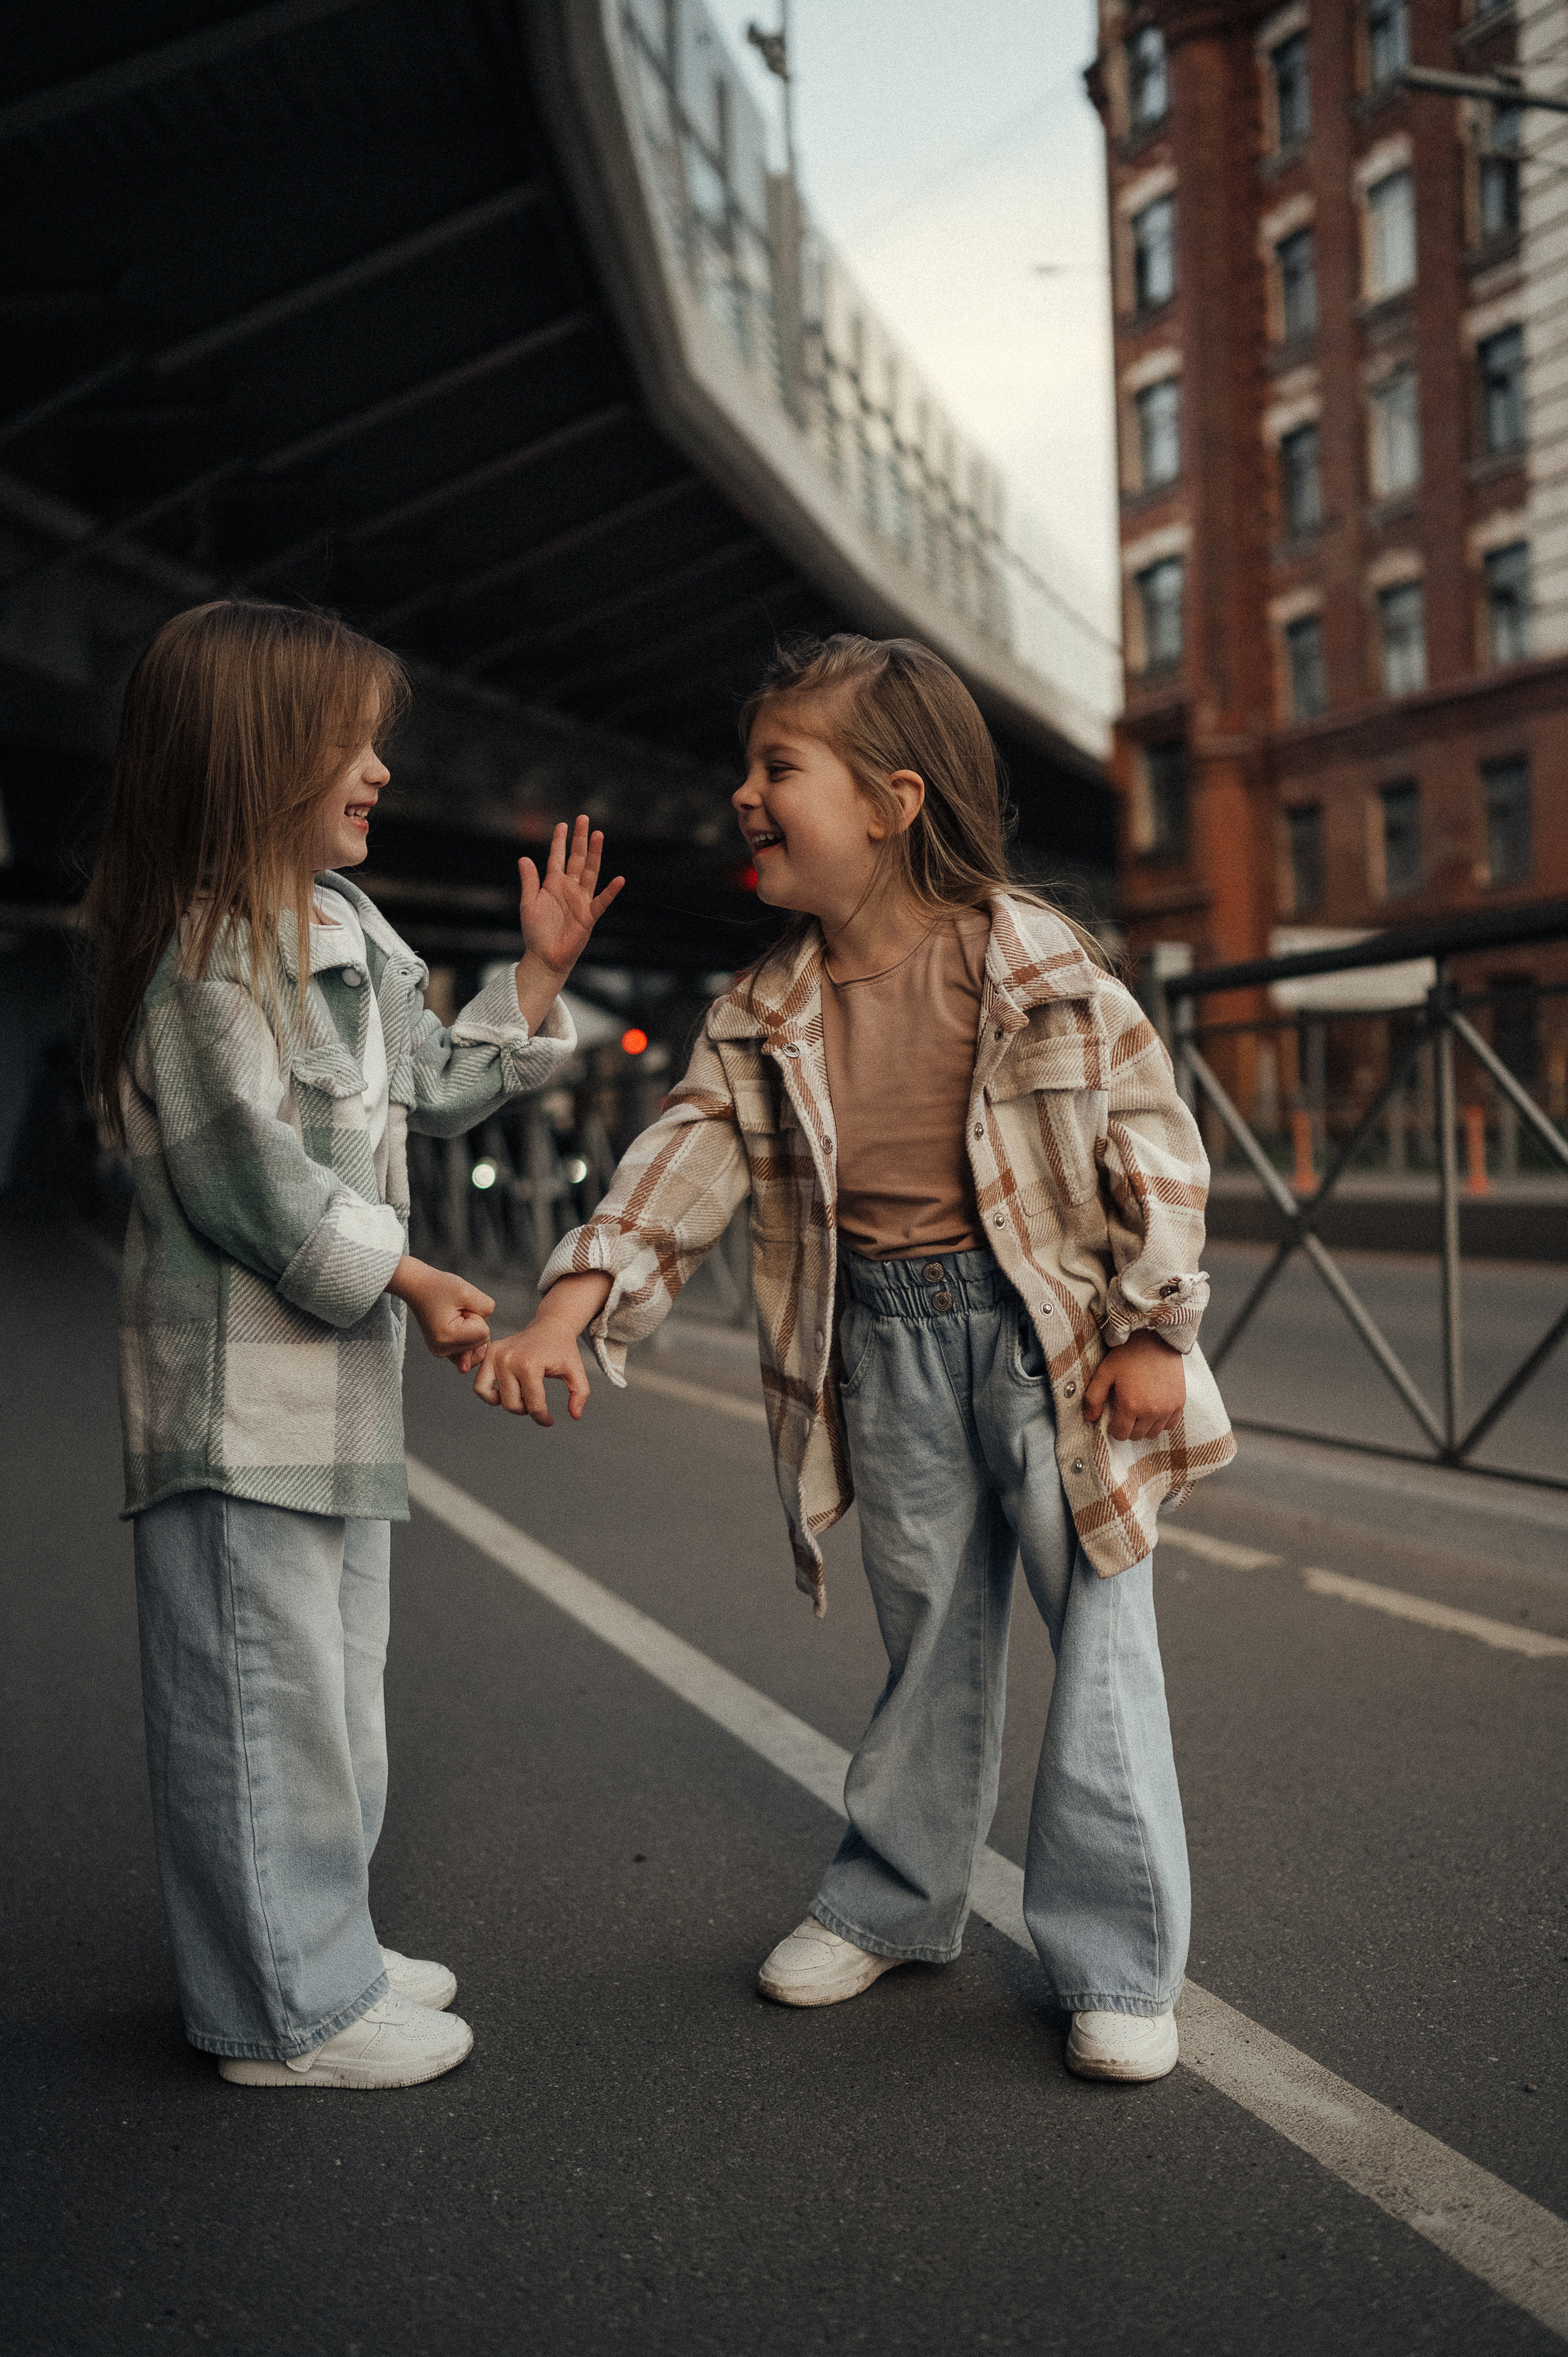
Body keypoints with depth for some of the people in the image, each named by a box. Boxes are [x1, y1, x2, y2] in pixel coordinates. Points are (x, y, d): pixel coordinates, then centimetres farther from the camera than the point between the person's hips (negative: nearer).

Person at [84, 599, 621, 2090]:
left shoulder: (346, 929, 14)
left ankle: (323, 1948, 34)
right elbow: (245, 1173, -21)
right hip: (240, 1382, -10)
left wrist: (539, 974, 16)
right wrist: (404, 1278, -17)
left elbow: (433, 1088, 23)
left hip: (339, 1365, 11)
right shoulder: (206, 948, -17)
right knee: (262, 1686, -1)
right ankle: (285, 2009, 12)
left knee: (334, 1676, 19)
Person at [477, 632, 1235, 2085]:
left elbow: (1150, 1133, -8)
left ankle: (1116, 1962, 15)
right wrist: (567, 1310, -19)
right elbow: (688, 1157, -6)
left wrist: (1155, 1327, -9)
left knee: (1097, 1633, 1)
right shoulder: (765, 1012, 0)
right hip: (879, 1341, 4)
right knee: (930, 1636, 17)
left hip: (1045, 1326, -3)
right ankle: (894, 1903, 36)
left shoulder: (1032, 961, -12)